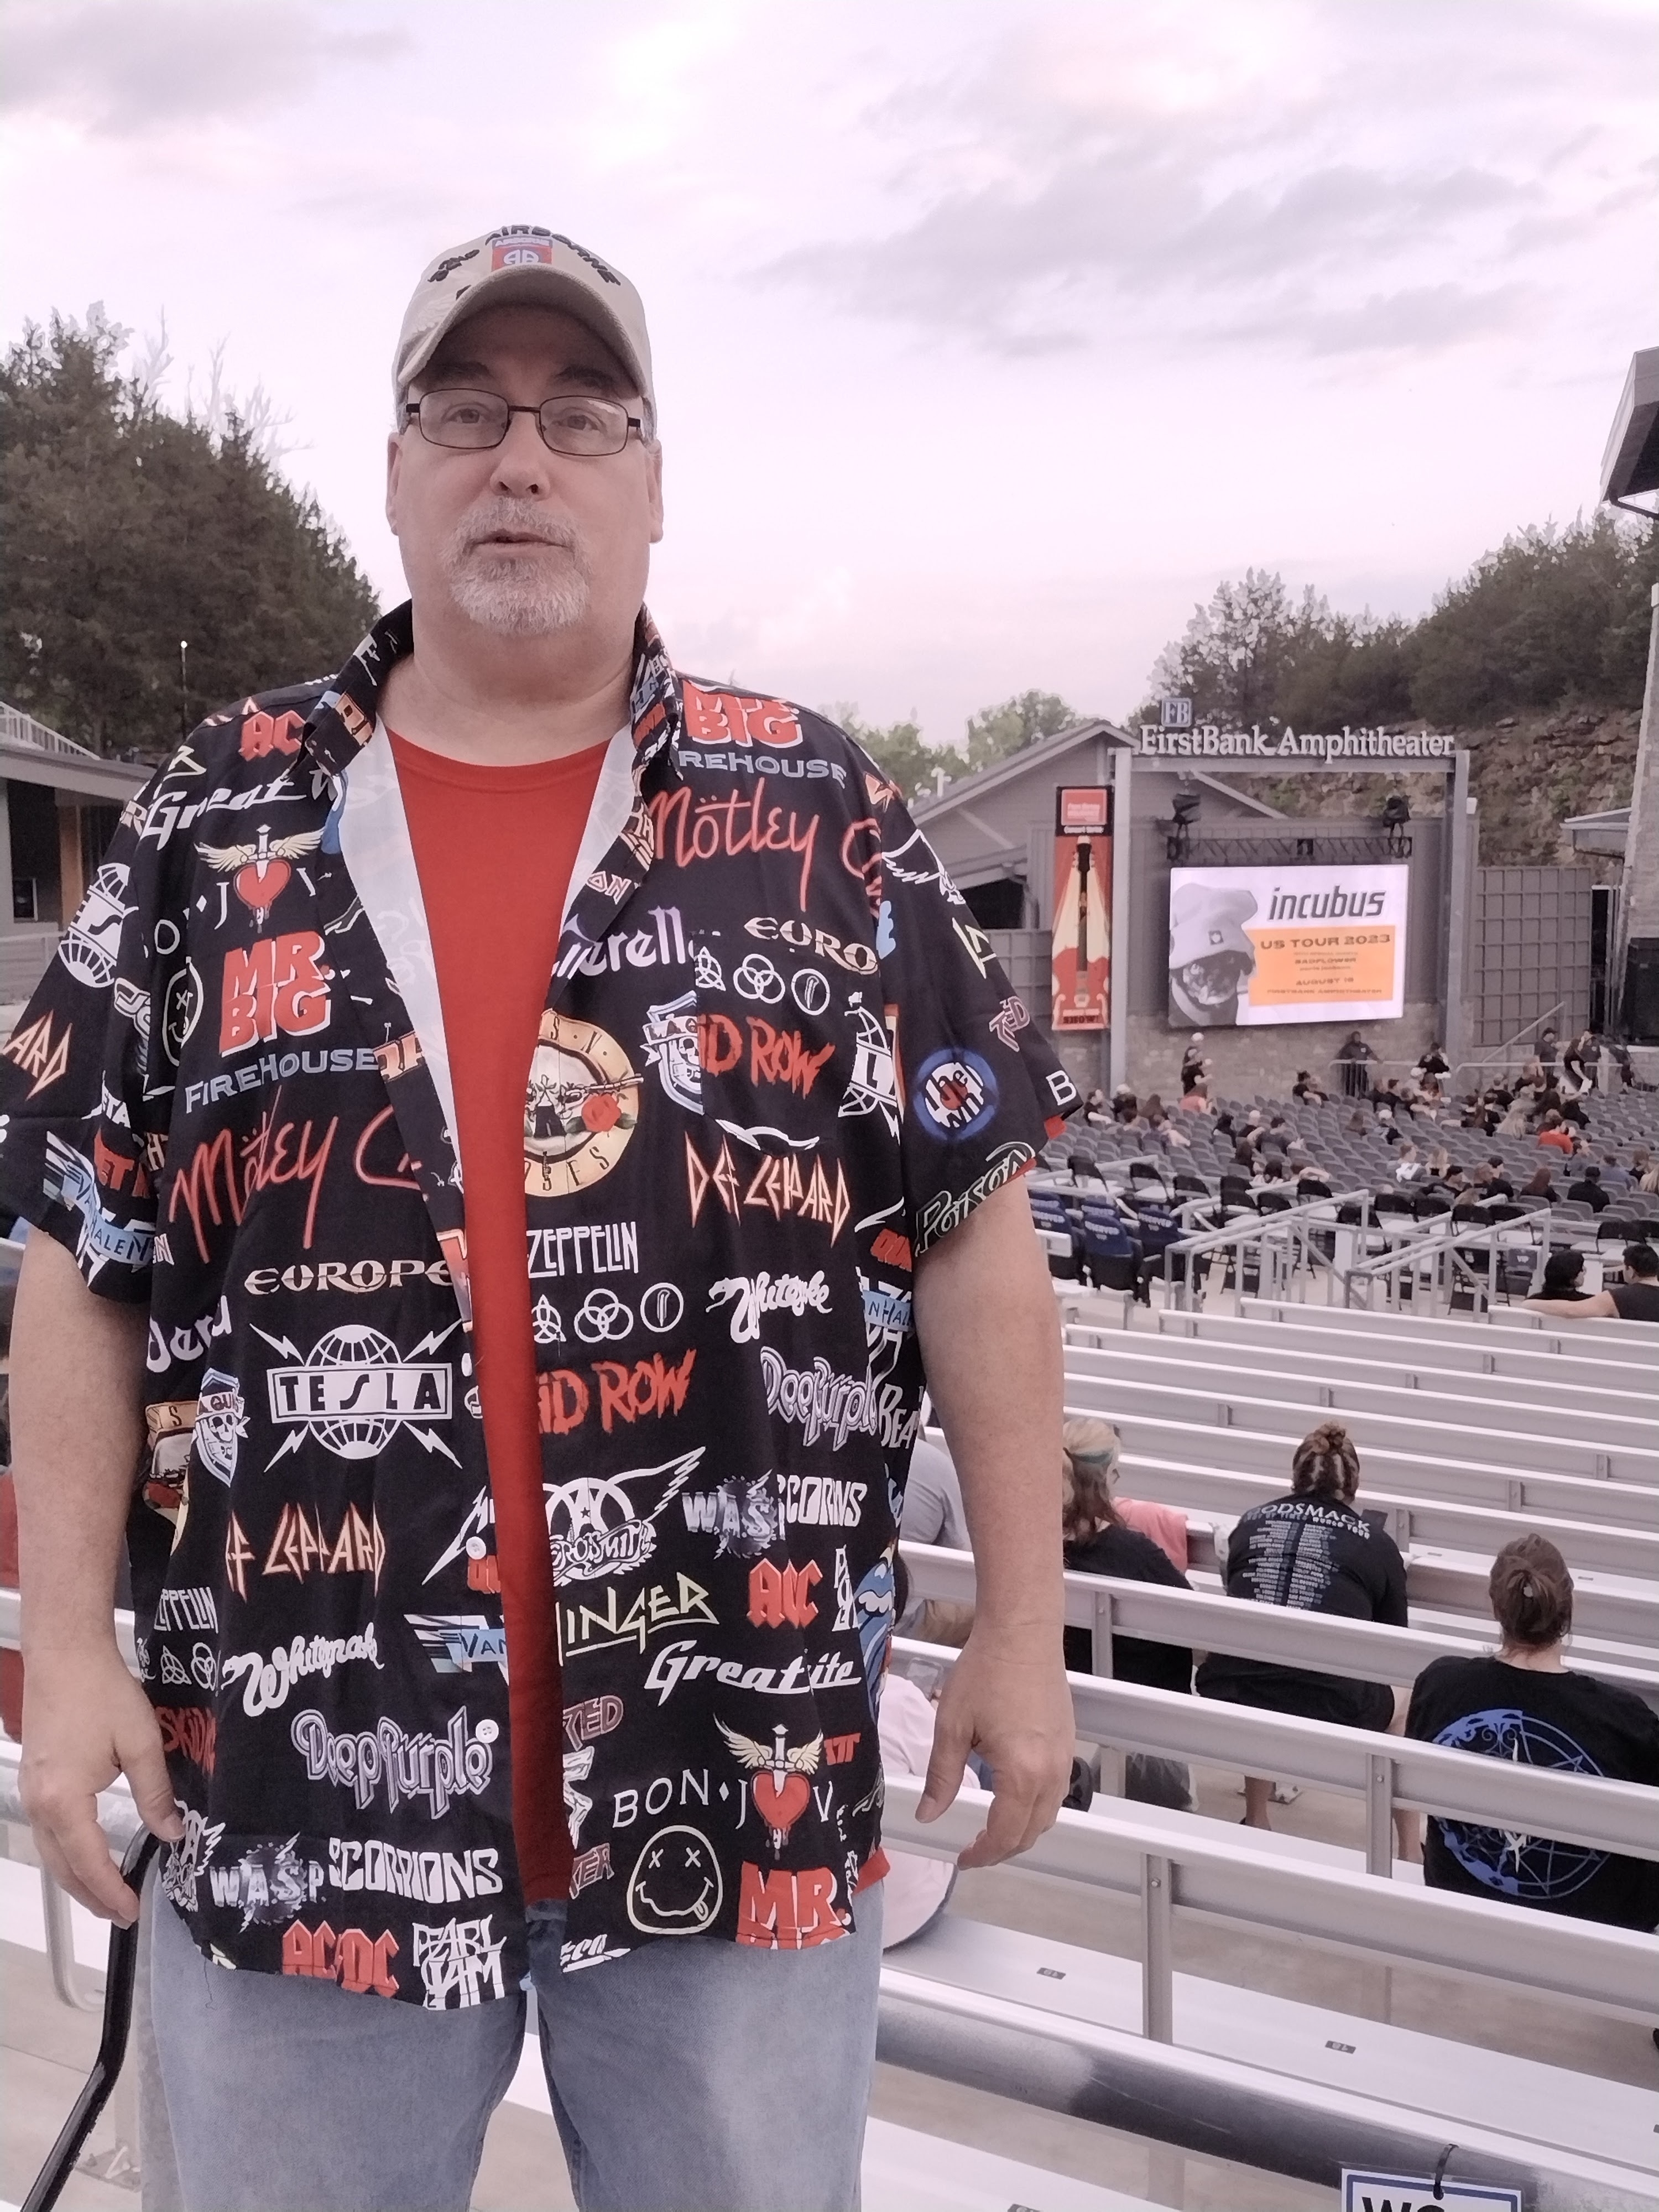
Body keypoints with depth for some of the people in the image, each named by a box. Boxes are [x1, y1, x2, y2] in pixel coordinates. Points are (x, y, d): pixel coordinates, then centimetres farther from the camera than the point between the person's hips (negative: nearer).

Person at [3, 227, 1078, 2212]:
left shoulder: (820, 817, 1)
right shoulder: (214, 822, 4)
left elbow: (971, 1221, 1)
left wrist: (1023, 1623, 0)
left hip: (743, 1786, 0)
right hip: (298, 1780, 1)